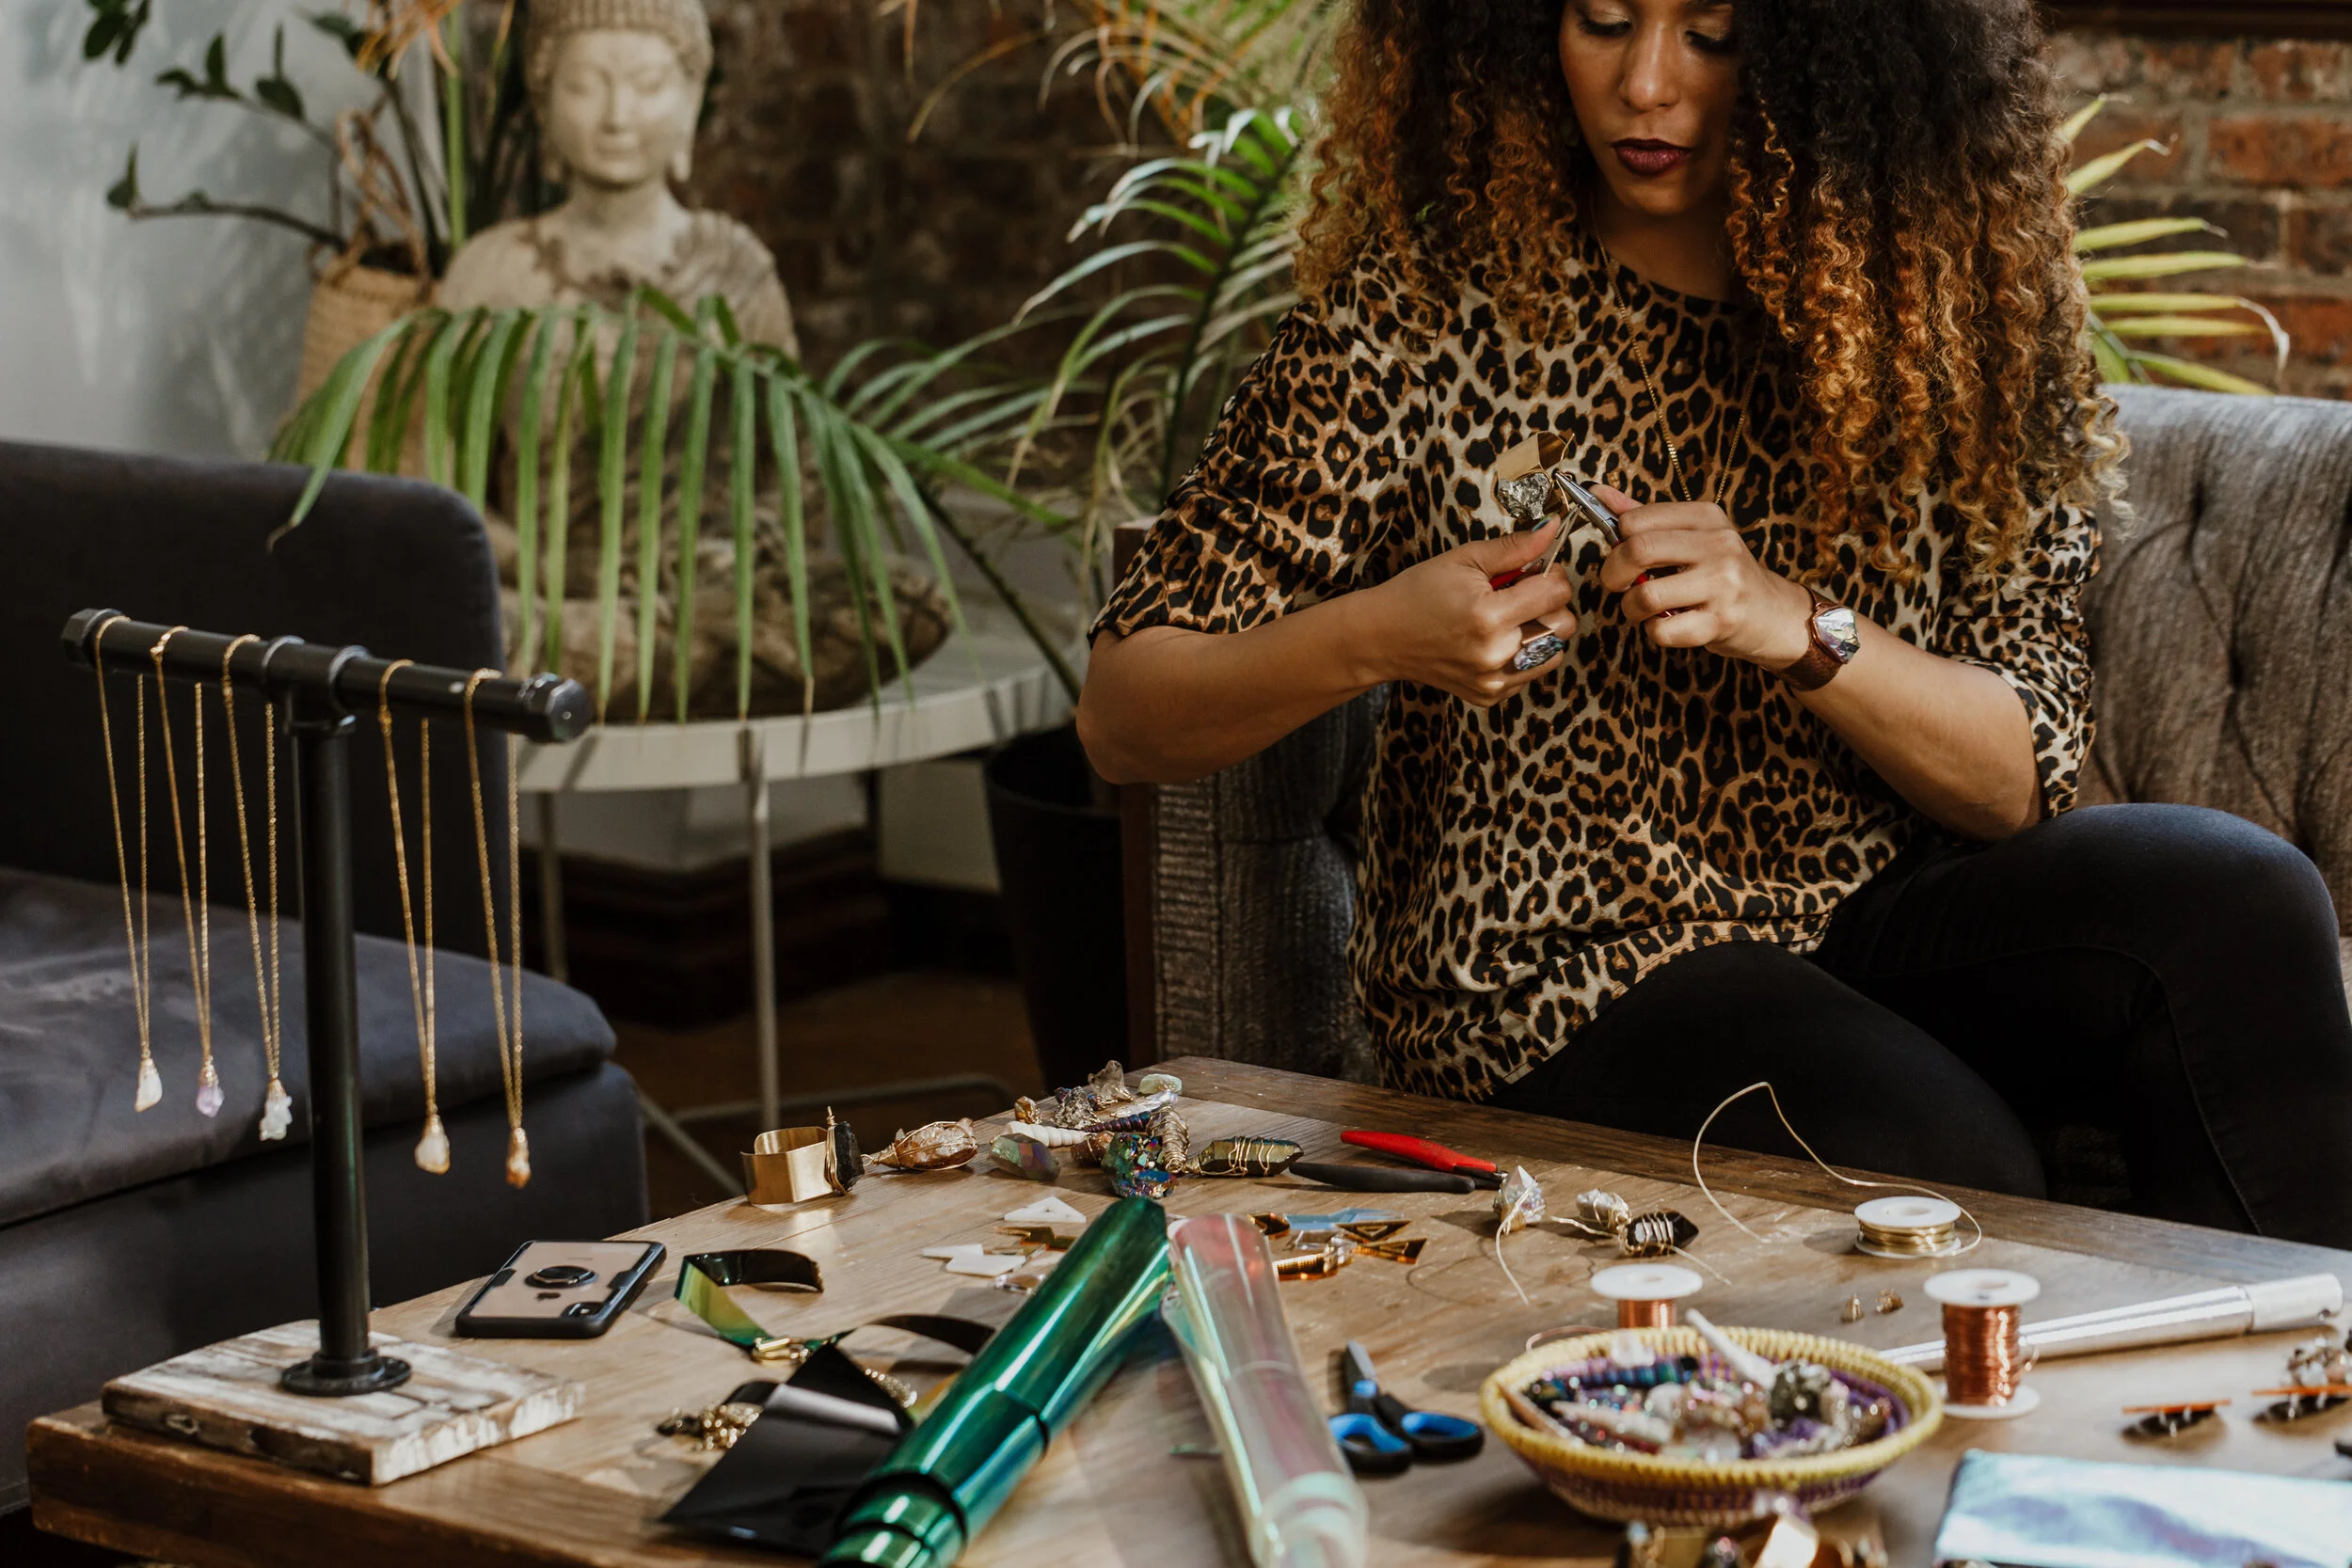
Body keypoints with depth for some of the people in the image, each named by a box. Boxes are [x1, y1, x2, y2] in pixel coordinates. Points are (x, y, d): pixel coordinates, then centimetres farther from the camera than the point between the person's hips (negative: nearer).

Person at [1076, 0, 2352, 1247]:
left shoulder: (1933, 302, -1)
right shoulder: (1426, 315, -8)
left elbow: (2022, 773, -4)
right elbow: (1124, 716, -6)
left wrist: (1793, 627, -22)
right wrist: (1373, 640, -25)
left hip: (1878, 916, 3)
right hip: (1555, 967, -3)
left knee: (2234, 902, -25)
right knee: (1940, 1167, -30)